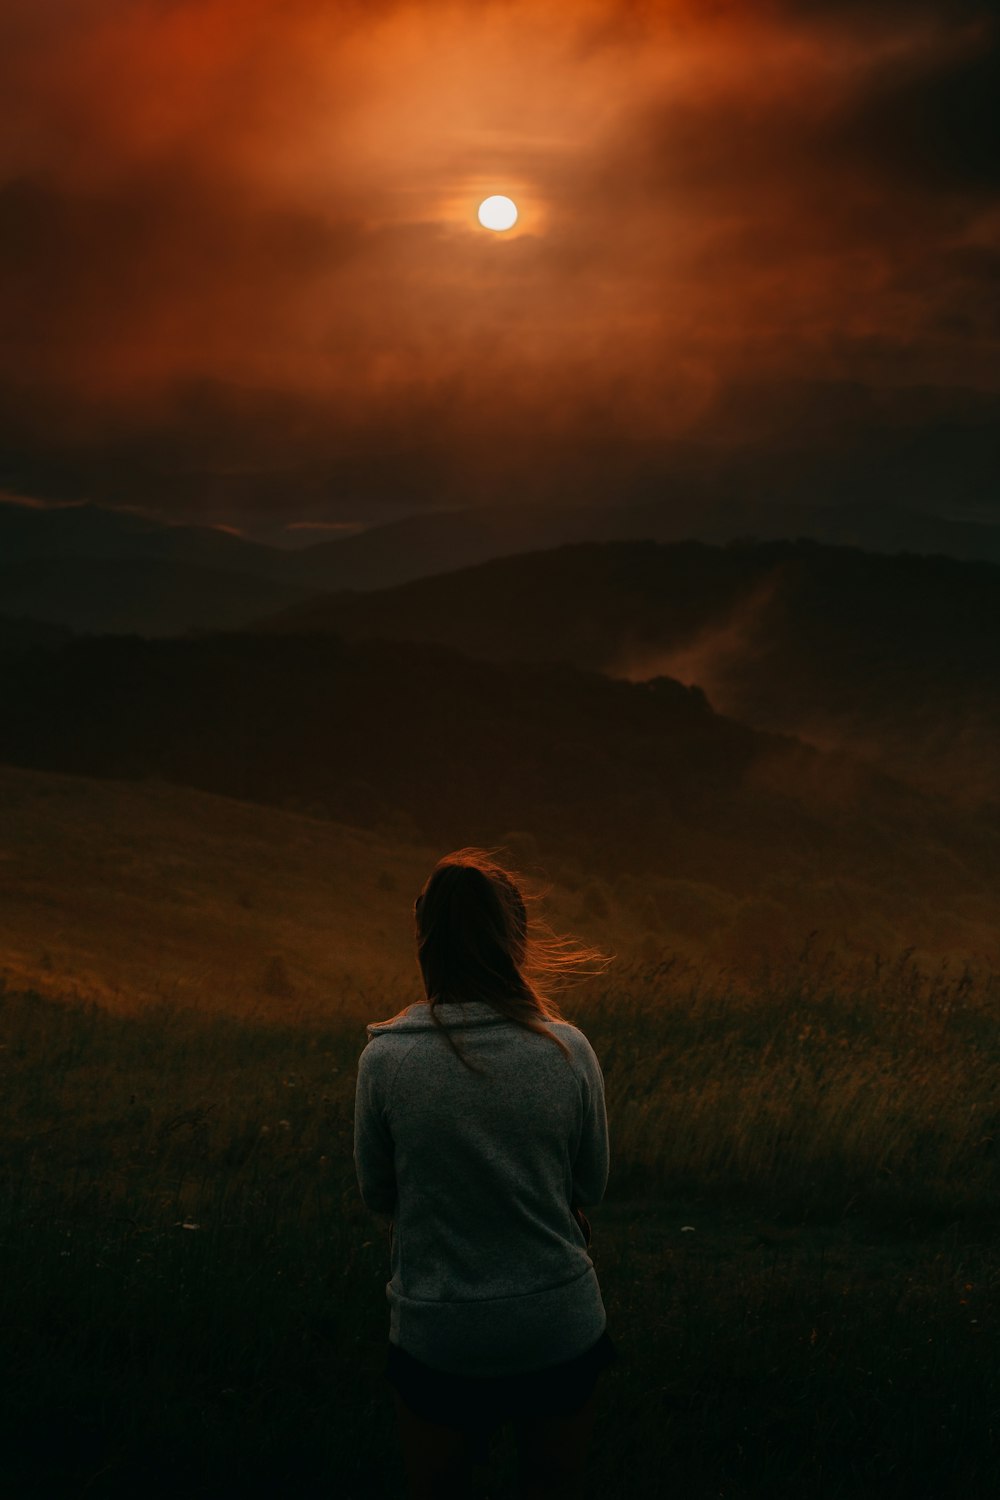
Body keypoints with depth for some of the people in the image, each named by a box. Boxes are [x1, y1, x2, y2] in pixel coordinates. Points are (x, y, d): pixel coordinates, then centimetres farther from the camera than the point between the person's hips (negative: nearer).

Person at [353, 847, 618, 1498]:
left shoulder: (385, 1058, -14)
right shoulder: (568, 1049, -13)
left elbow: (378, 1193, -1)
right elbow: (591, 1186, 0)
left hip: (436, 1339, -1)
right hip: (560, 1328, 1)